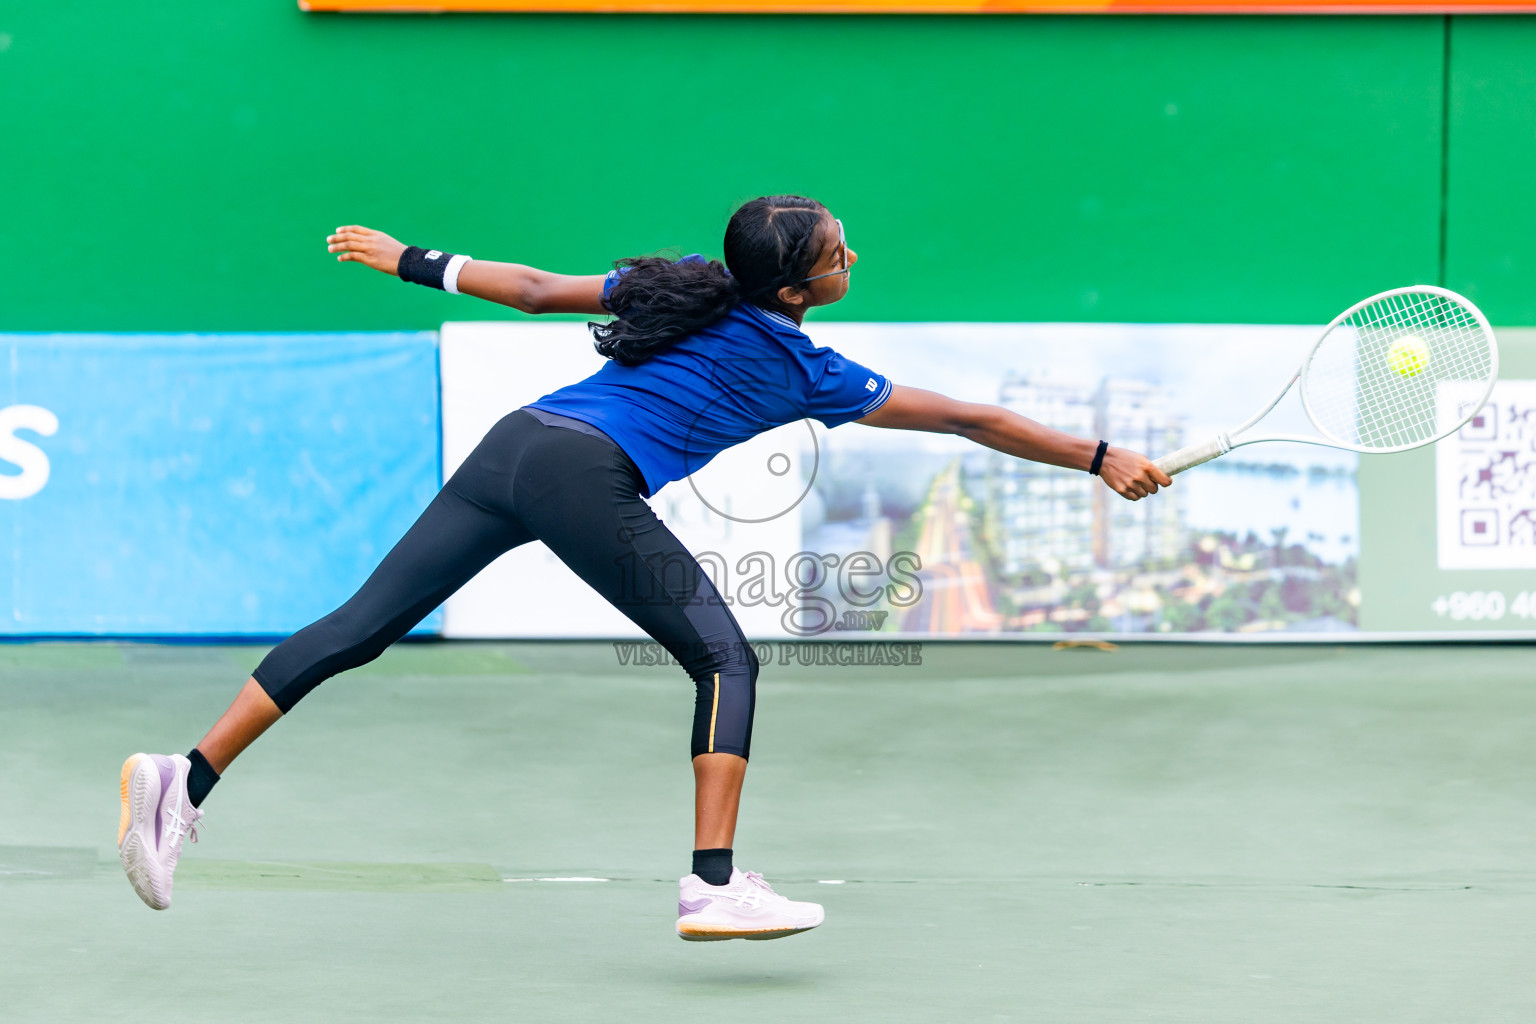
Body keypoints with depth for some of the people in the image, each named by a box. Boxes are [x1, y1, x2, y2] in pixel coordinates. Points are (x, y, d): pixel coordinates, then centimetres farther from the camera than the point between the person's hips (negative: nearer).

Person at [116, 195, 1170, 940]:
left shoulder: (678, 288, 20)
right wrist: (1101, 460, 16)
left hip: (514, 443, 7)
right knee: (727, 660, 4)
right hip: (589, 479, -7)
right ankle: (714, 883, -7)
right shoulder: (805, 372, 6)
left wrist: (412, 262, 31)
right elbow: (965, 419, 10)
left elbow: (538, 287, 21)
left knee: (363, 625, 4)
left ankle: (188, 777, -3)